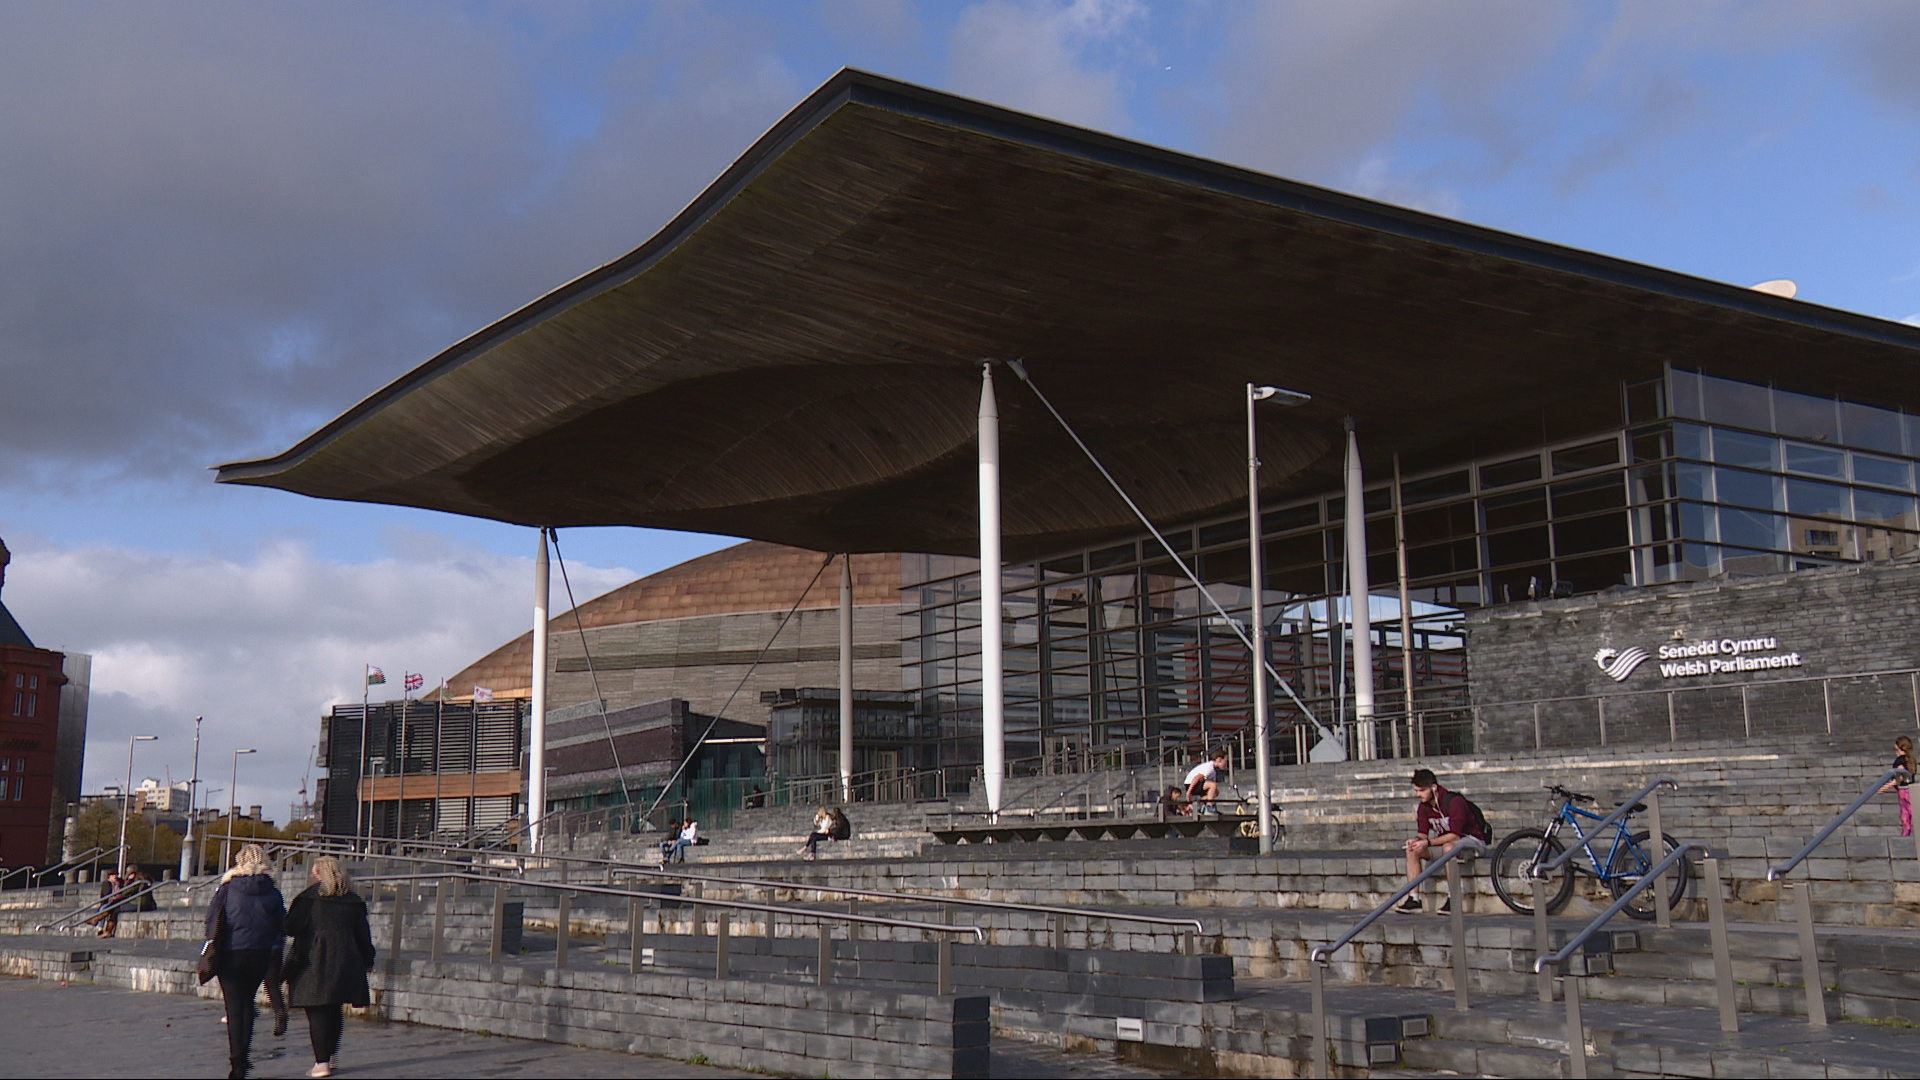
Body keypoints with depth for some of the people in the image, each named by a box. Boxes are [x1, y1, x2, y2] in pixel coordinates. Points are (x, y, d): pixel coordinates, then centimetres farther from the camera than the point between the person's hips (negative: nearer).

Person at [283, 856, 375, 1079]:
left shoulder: (310, 897, -5)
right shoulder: (354, 901, 8)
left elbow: (292, 927, -9)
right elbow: (363, 934, 12)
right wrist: (367, 960, 23)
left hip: (314, 961, -5)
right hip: (346, 963, 5)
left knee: (317, 1013, -2)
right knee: (334, 1011, 17)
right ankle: (331, 1056, 18)